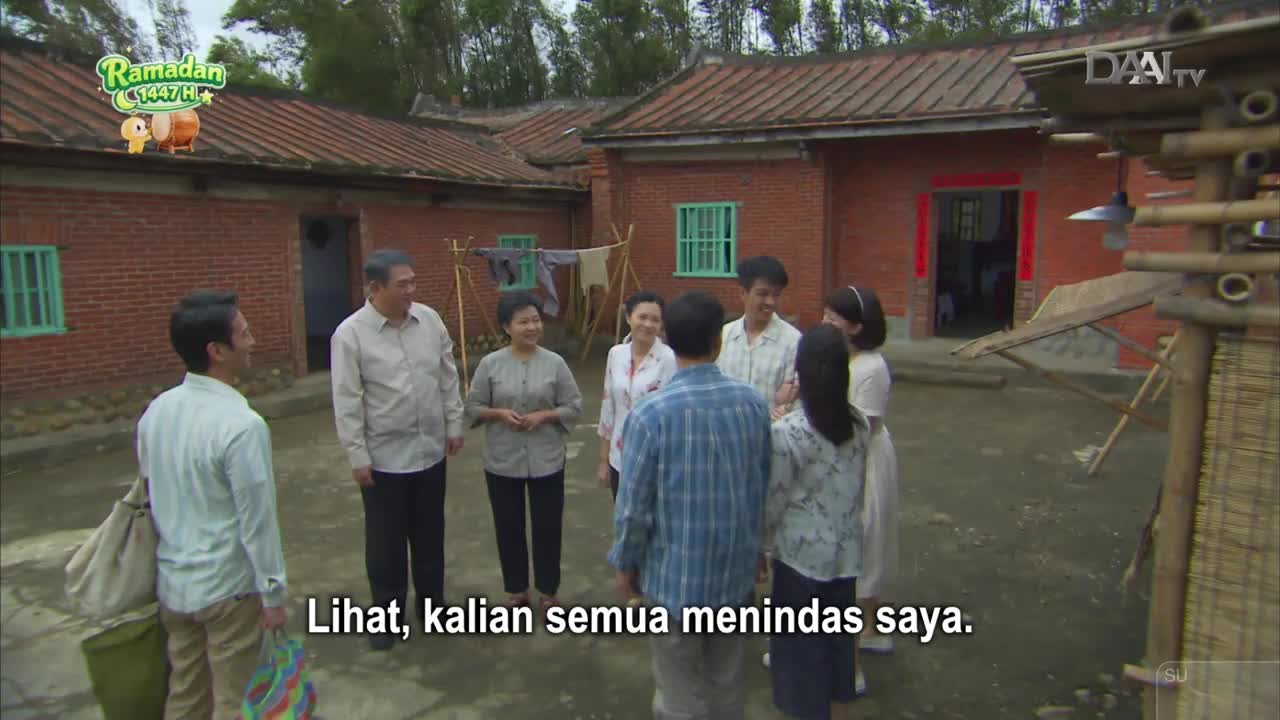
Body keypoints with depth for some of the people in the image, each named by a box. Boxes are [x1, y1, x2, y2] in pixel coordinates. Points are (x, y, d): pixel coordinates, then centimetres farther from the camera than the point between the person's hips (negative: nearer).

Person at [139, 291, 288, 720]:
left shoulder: (156, 411, -3)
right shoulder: (241, 425, -26)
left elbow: (150, 495, 8)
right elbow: (257, 519, -21)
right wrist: (274, 594, -10)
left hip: (171, 582, 7)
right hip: (228, 587, -7)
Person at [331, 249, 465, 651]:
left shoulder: (429, 319, -2)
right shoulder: (350, 334, -14)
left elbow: (448, 377, 6)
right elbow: (347, 402, -13)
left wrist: (454, 424, 6)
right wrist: (357, 456, -12)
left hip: (431, 449, 4)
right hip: (384, 456, -4)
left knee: (430, 533, 18)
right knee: (385, 540, 10)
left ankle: (431, 601, 36)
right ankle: (388, 613, 28)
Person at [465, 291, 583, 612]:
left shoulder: (555, 363, -5)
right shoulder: (490, 364, -5)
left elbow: (574, 407, -1)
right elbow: (472, 407, 1)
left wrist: (545, 415, -17)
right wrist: (498, 413, -17)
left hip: (547, 461, 0)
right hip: (503, 462, 1)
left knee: (547, 526, 10)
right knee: (509, 527, 13)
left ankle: (548, 591, 29)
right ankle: (517, 590, 33)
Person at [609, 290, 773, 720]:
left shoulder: (650, 414, -21)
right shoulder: (754, 403, -7)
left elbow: (633, 505, -15)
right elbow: (766, 486, 4)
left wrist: (625, 563, 3)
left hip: (676, 575, -4)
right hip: (738, 569, 4)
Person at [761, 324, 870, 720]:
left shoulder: (786, 432, -21)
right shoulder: (859, 424, -5)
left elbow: (773, 501, -14)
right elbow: (855, 487, 5)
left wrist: (762, 546, 2)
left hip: (801, 554, -5)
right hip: (846, 552, 5)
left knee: (802, 642, 12)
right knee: (837, 636, 21)